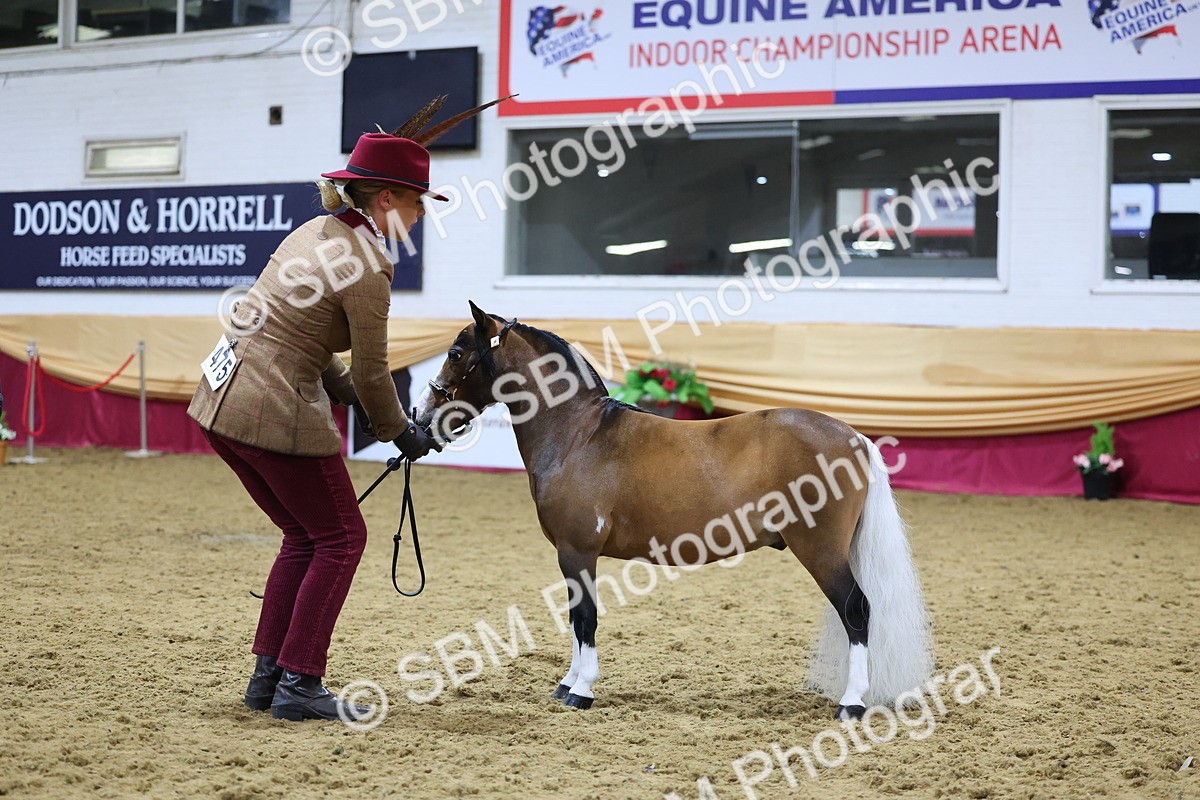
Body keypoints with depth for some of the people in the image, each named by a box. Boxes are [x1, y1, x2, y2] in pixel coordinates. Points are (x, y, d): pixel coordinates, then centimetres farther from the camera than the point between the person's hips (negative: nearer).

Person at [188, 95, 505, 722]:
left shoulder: (316, 233, 12)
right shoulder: (366, 270, -16)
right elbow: (371, 374, -9)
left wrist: (345, 392, 20)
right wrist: (401, 433, 8)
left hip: (221, 399, 9)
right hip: (275, 413, -9)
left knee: (305, 535, 20)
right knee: (340, 538, 6)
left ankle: (267, 676, 23)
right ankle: (299, 686, 6)